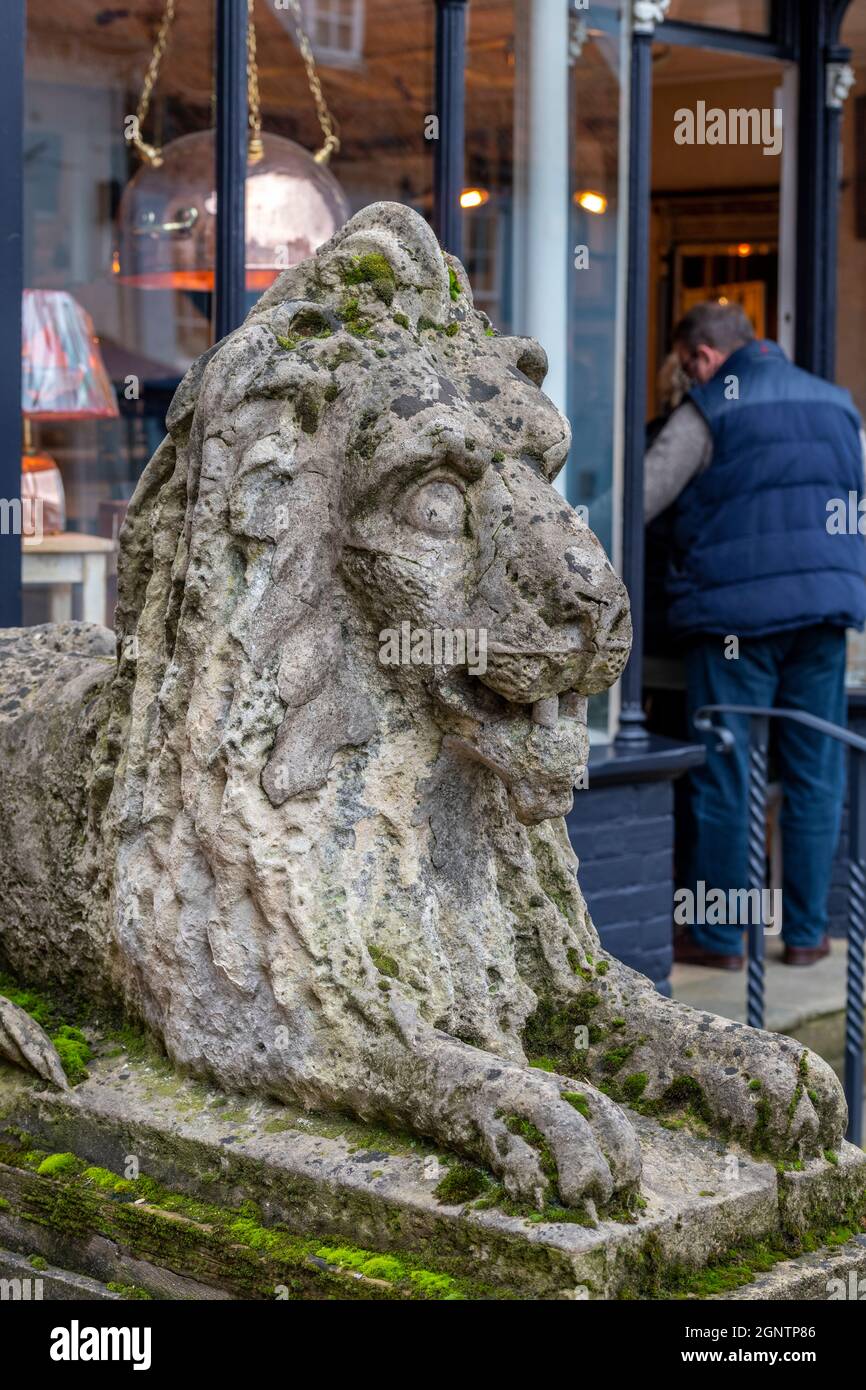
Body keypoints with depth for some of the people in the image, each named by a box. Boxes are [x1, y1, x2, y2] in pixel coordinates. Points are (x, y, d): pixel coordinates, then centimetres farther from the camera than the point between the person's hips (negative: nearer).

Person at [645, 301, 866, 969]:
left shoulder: (709, 411, -4)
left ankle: (718, 936, 7)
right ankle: (805, 931, 14)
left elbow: (639, 500, -5)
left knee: (723, 777, 2)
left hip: (735, 609, -5)